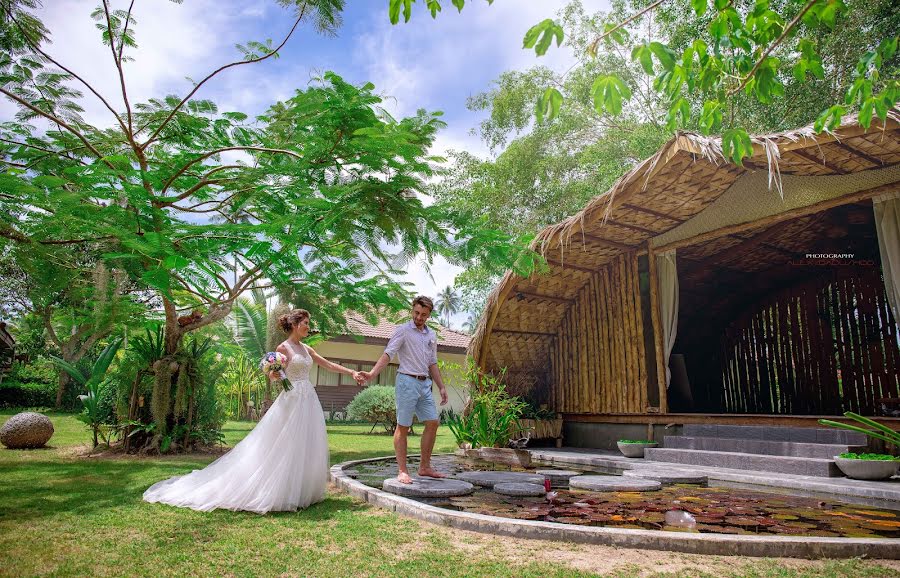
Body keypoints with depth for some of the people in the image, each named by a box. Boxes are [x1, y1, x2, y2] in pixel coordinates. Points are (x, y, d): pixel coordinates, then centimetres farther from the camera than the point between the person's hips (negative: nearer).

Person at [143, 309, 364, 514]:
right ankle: (278, 493, 7)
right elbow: (275, 377, -7)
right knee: (286, 448, -4)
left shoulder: (305, 348, 13)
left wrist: (352, 372, 16)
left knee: (306, 448, 9)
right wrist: (273, 372, -30)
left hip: (309, 400, 8)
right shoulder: (283, 348, -7)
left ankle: (303, 492, 18)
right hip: (292, 401, -7)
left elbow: (329, 364, 18)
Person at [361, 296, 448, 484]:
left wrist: (441, 387, 14)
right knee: (403, 426, -2)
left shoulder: (432, 336, 15)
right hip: (407, 382, -6)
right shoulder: (403, 330, -4)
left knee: (432, 423, 5)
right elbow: (388, 353, -14)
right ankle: (402, 471, 5)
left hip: (425, 384, 7)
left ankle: (425, 467, 16)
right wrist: (373, 373, -28)